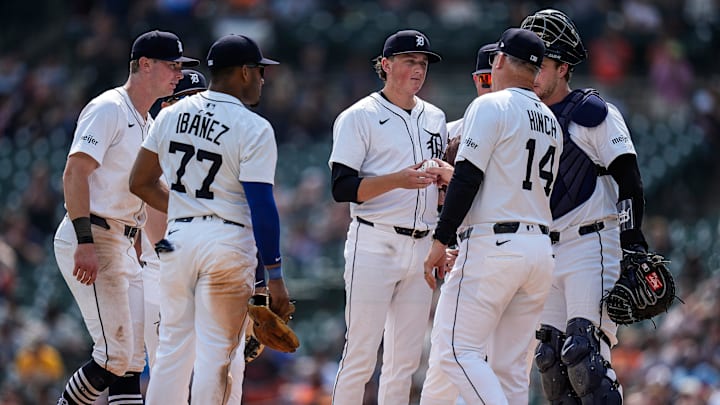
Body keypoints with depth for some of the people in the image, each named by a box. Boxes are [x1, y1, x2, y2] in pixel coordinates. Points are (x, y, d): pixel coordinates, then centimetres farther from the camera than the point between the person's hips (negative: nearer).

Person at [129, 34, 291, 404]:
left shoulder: (171, 114, 7)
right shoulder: (253, 129, -10)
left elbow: (140, 183, 13)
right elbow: (261, 206, -14)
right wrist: (274, 275, -11)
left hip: (177, 240, 5)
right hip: (228, 242, -5)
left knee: (173, 348, 11)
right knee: (218, 354, 0)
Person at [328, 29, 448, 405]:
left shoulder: (434, 118, 17)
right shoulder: (359, 117, -3)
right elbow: (343, 188, -11)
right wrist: (398, 180, -23)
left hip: (421, 246, 6)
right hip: (375, 244, -6)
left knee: (405, 360, 5)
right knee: (361, 355, -9)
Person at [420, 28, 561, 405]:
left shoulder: (490, 106, -5)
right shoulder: (551, 122, 18)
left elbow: (467, 178, -13)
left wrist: (440, 240, -11)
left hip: (493, 246, -8)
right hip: (541, 248, 8)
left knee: (456, 350, -9)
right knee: (510, 364, 7)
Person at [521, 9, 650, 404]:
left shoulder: (594, 114, -5)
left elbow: (629, 185, -9)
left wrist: (632, 250, -15)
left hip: (591, 248, -8)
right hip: (546, 253, 8)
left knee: (583, 353, -19)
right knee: (549, 357, 2)